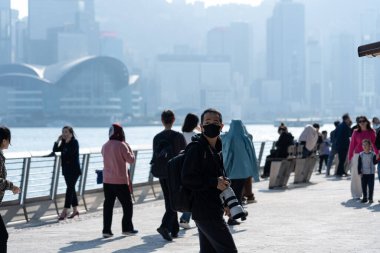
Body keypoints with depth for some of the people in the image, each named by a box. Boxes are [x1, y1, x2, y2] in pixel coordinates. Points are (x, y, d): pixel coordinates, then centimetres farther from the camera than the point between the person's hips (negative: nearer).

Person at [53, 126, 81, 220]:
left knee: (70, 189, -10)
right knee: (71, 189, 12)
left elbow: (70, 153, -23)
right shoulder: (64, 142, 12)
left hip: (74, 170, -8)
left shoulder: (74, 142, -9)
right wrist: (58, 141, -4)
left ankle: (65, 211, -14)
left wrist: (67, 142, -21)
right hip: (66, 169, 8)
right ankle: (75, 210, 19)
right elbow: (55, 150, 8)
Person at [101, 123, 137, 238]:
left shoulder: (105, 146, 5)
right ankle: (127, 228, 9)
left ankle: (106, 230, 3)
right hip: (120, 181, -5)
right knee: (127, 204, 8)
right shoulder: (121, 145, -13)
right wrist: (129, 149, 6)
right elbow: (131, 159, -8)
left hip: (107, 180, 5)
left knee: (108, 205, 6)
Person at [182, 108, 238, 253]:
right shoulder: (197, 150, -13)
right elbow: (187, 180, -18)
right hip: (205, 212, -9)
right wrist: (214, 182, -21)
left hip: (214, 210, 9)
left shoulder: (217, 150, 16)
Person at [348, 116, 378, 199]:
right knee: (356, 175, 2)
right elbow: (352, 145, 4)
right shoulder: (356, 132, 1)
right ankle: (356, 194, 11)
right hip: (357, 155, -1)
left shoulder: (371, 132, 2)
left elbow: (374, 144, 5)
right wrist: (350, 157, 3)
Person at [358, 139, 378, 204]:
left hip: (371, 173, -2)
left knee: (371, 186, 0)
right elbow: (359, 164, 1)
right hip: (363, 173, 2)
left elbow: (374, 162, -8)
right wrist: (359, 172, -4)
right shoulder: (361, 154, 0)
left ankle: (370, 198, 8)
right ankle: (365, 197, 16)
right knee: (363, 186, 5)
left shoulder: (373, 154, -4)